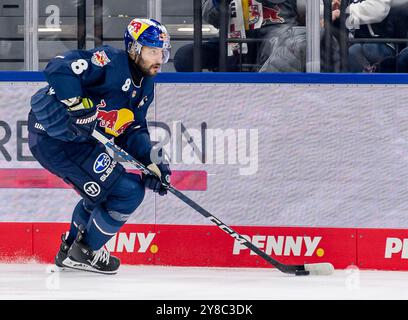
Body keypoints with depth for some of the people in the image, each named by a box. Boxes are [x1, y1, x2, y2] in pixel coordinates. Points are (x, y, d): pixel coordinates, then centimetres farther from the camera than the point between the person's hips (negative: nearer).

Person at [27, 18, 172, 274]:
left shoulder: (145, 87, 12)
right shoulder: (112, 63, -19)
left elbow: (133, 131, 13)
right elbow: (60, 68, -29)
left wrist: (152, 162, -3)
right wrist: (76, 107, -34)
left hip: (80, 139, 11)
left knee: (102, 192, 30)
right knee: (128, 192, -9)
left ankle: (70, 250, 46)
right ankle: (85, 252, 7)